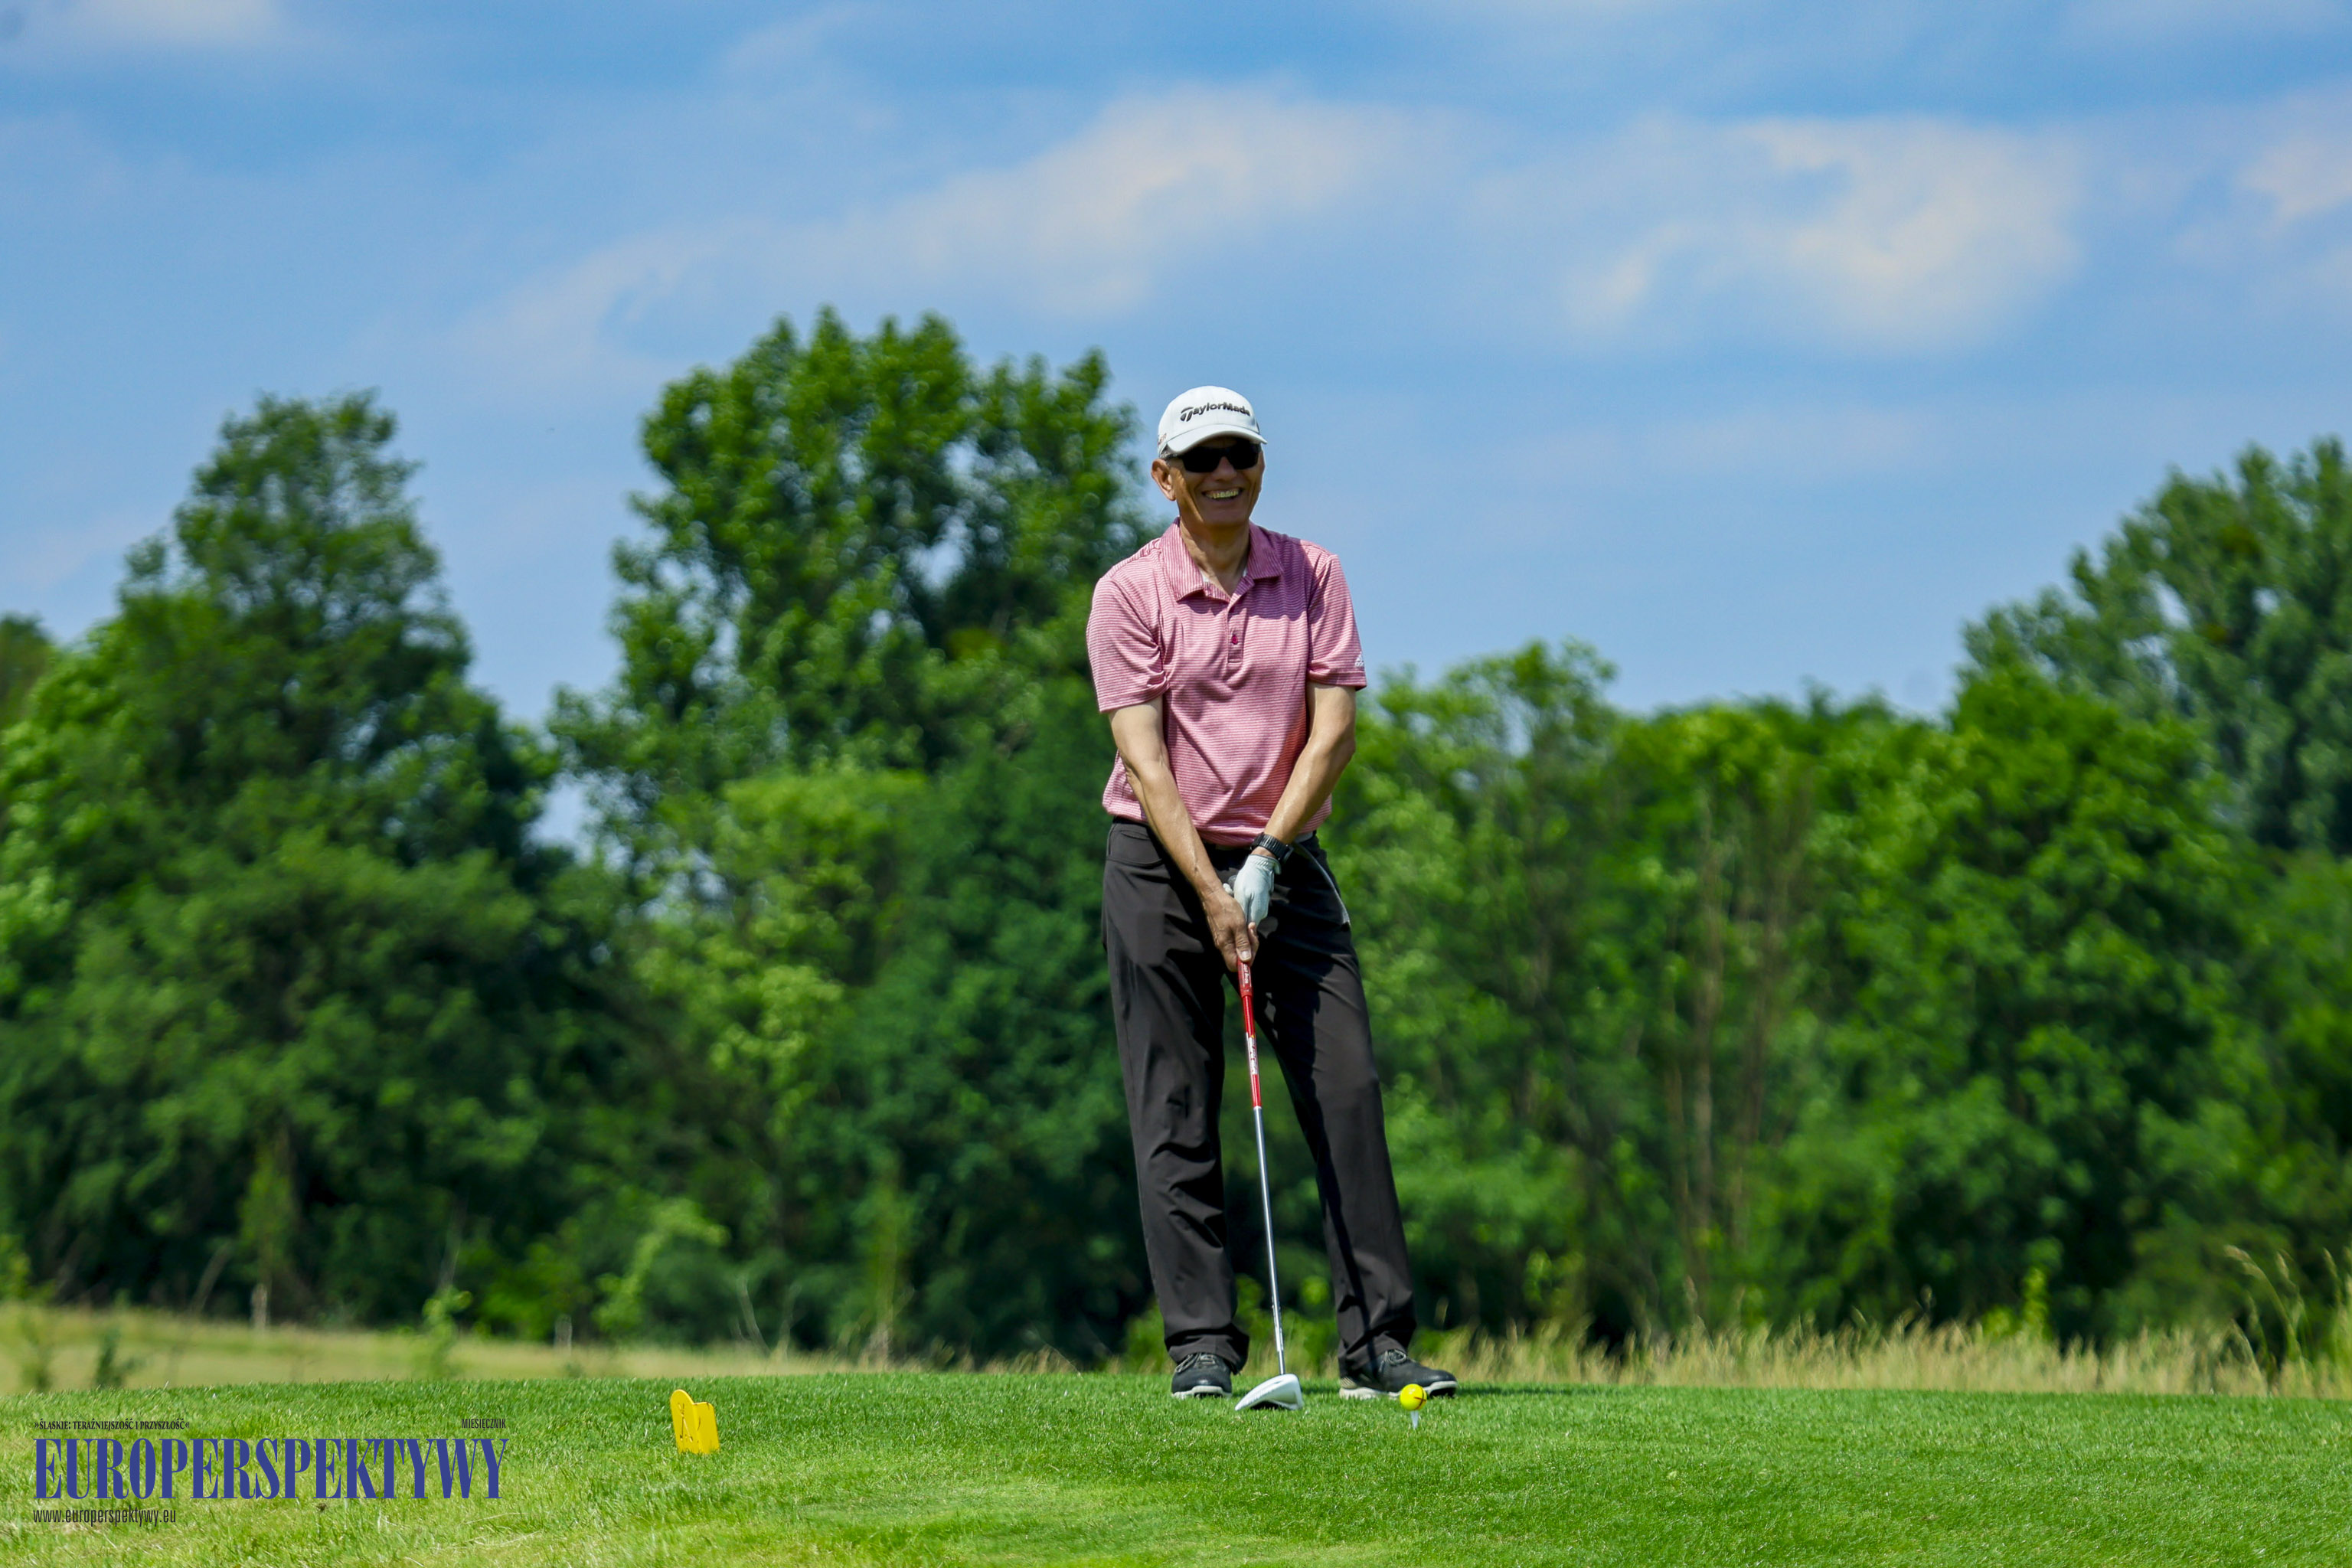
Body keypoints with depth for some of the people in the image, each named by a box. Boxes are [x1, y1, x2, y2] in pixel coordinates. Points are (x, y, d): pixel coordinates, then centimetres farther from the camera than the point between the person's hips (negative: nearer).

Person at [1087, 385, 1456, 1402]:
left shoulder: (1313, 578, 4)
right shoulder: (1129, 593, -4)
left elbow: (1333, 728, -2)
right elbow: (1143, 756, -10)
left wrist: (1266, 860, -12)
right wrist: (1209, 892, -18)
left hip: (1285, 859, 2)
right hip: (1160, 861, -2)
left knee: (1347, 1088, -6)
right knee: (1175, 1116, -4)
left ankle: (1377, 1343, -4)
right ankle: (1202, 1346, -1)